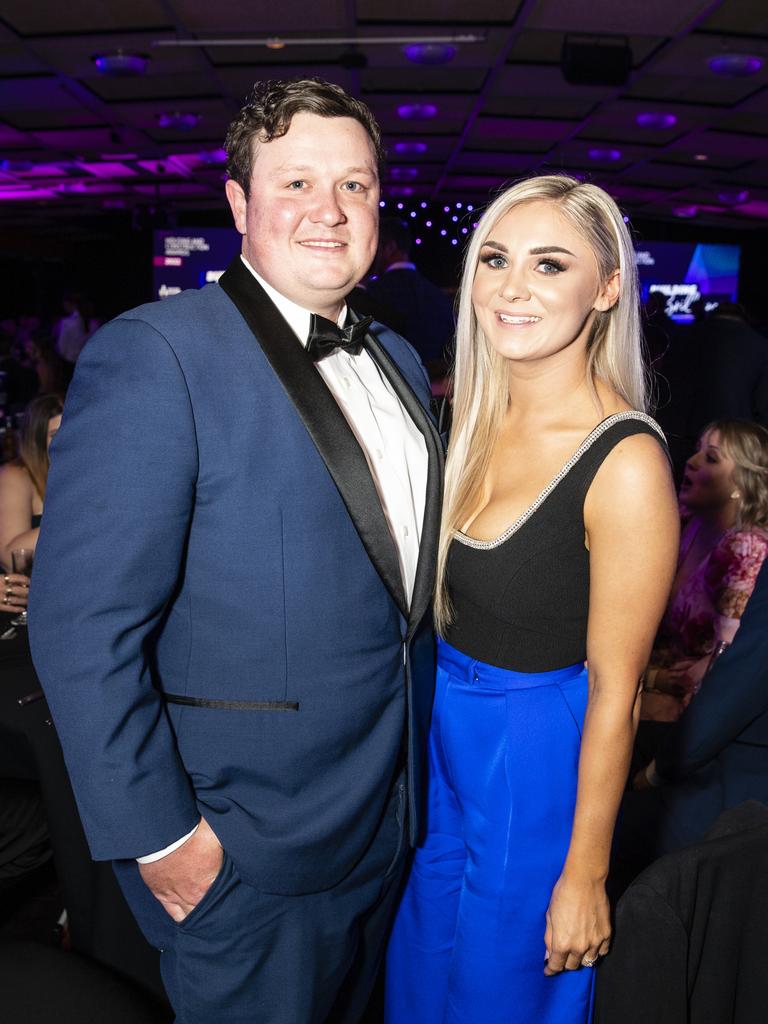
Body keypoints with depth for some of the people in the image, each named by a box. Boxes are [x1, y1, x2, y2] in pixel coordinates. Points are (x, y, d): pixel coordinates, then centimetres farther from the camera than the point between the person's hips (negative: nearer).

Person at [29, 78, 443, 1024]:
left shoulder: (398, 361, 6)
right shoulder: (155, 354, -19)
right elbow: (83, 627, -21)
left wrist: (408, 778, 11)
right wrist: (159, 838, -18)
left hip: (385, 823, 7)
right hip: (247, 858, -7)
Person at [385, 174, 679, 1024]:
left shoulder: (625, 463, -24)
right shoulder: (477, 418, -3)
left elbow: (614, 691, -19)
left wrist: (585, 875, -11)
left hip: (536, 760, -6)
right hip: (443, 735, 6)